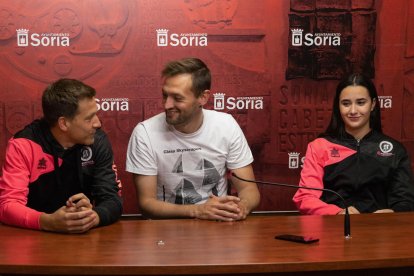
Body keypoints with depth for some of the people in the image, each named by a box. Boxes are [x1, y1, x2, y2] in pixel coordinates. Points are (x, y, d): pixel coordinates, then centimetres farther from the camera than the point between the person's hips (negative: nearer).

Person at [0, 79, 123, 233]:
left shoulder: (98, 141, -4)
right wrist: (49, 222, -34)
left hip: (84, 235, 2)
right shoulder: (22, 144, -12)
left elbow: (112, 199, -7)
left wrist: (93, 217, -29)